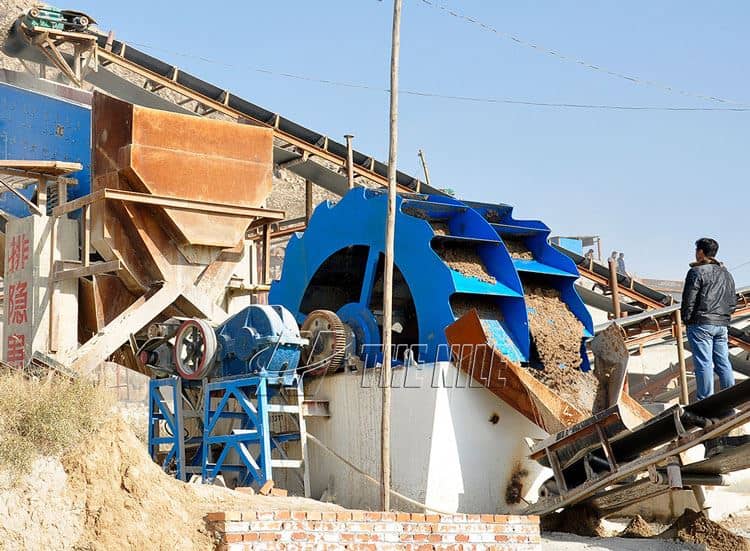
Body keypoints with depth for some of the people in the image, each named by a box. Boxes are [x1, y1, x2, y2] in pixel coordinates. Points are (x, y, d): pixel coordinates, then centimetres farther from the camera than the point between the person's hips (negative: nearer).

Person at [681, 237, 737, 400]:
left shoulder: (697, 272, -6)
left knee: (703, 363, -6)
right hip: (722, 325, 7)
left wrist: (686, 319, -1)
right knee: (723, 362, 9)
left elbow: (689, 300, -10)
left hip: (701, 324, -7)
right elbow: (733, 301, 19)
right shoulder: (726, 274, 17)